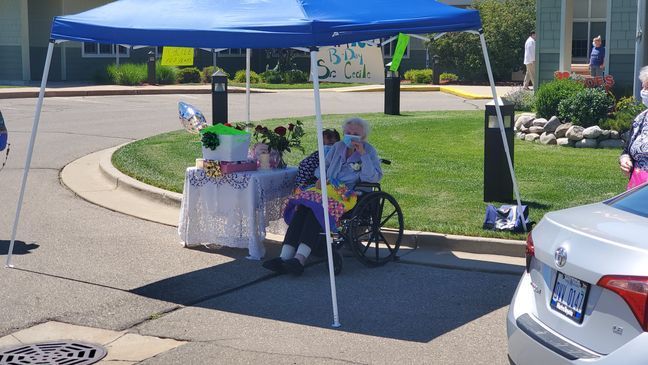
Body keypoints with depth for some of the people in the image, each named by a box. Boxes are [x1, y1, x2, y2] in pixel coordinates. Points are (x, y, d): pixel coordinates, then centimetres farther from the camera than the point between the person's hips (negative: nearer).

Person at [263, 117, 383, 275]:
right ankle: (285, 257, -37)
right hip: (327, 188, 5)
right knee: (301, 208, -27)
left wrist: (363, 154, -10)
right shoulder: (338, 147, 23)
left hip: (348, 194, -5)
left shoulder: (369, 151, 9)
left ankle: (300, 259, -45)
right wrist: (321, 178, 8)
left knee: (318, 207, -35)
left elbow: (374, 178, -5)